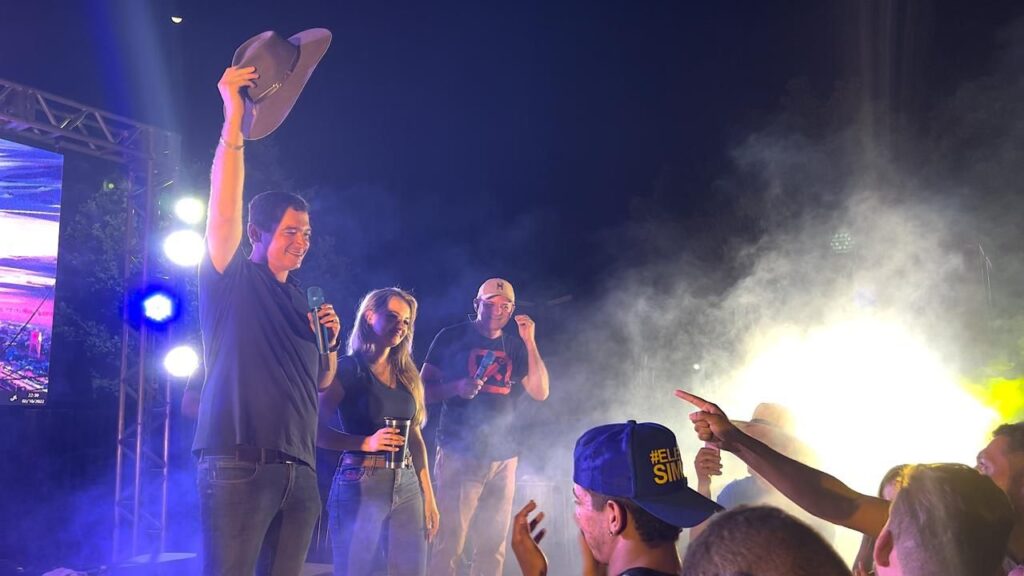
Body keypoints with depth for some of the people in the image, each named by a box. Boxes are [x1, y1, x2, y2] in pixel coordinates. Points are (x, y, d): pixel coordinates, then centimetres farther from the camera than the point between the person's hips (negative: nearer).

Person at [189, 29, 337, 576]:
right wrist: (233, 120, -20)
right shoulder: (231, 283, 3)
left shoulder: (300, 300, 20)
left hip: (300, 471, 6)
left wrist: (331, 341, 8)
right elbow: (223, 213, -14)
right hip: (239, 465, -6)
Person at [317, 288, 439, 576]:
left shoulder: (407, 375, 14)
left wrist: (429, 497, 11)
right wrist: (366, 442, -24)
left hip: (407, 486, 6)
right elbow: (318, 430, -11)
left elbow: (416, 438, 15)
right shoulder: (348, 368, -4)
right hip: (360, 485, -5)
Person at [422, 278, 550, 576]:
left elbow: (540, 392, 2)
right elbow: (424, 389, 0)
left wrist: (530, 342, -6)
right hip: (460, 454, -4)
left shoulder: (515, 346, 13)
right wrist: (456, 387, -18)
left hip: (503, 457, 4)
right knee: (448, 544, -8)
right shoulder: (452, 337, 2)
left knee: (493, 545, 8)